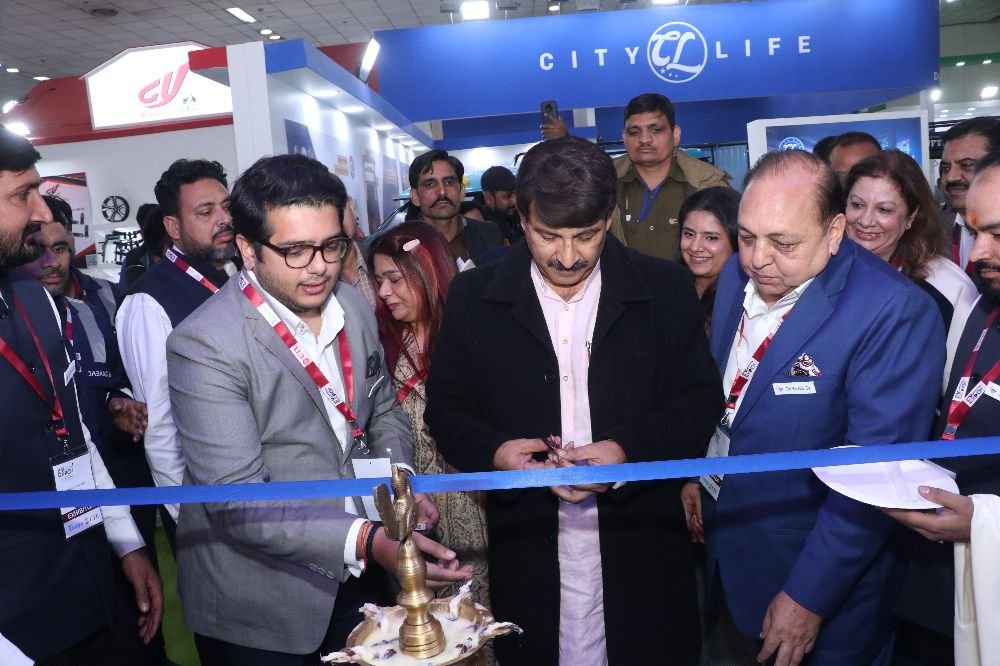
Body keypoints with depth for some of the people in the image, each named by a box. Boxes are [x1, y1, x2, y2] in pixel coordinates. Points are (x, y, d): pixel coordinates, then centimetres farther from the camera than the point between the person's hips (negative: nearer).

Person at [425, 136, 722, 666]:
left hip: (641, 545, 0)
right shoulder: (474, 297, -2)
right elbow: (447, 407, 3)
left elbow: (699, 400, -2)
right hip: (527, 547, 1)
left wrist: (629, 450, -18)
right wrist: (493, 452, -17)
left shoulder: (666, 290, -3)